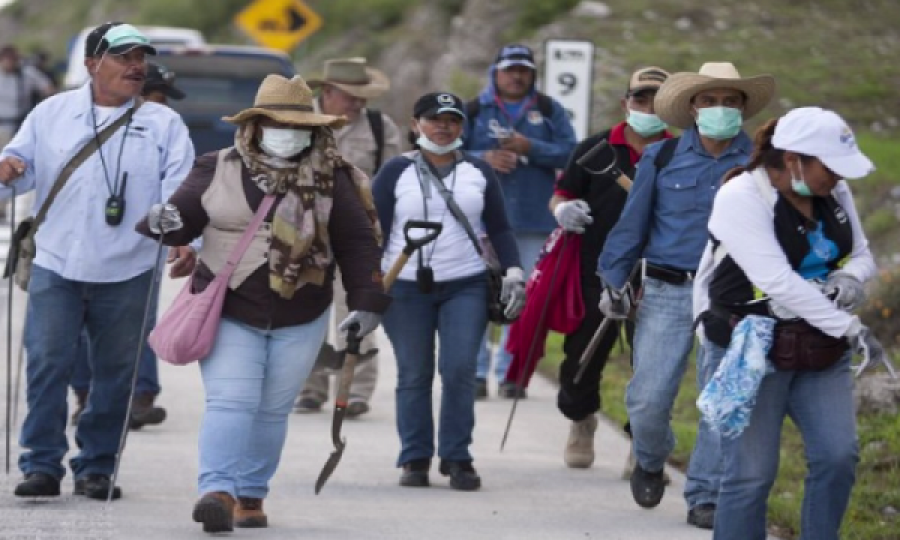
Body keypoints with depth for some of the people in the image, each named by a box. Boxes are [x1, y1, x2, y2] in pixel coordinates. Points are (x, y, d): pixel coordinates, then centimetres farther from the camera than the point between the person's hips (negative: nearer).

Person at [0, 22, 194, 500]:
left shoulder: (164, 125, 4)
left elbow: (180, 190, -4)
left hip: (127, 273, 0)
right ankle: (42, 465, 1)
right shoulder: (51, 114, 7)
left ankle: (96, 467, 16)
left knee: (114, 373, 6)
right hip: (56, 266, 0)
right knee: (47, 365, -6)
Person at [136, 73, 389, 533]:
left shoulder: (331, 180, -1)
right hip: (229, 313, -1)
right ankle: (218, 491, -21)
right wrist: (162, 222, -20)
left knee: (272, 410, 9)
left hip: (299, 322, 1)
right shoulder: (218, 170, -1)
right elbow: (184, 215, 4)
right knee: (230, 403, -13)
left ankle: (250, 496, 18)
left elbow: (358, 244, 0)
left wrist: (367, 302, -6)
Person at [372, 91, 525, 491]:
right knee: (413, 375, 2)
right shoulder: (395, 173, 4)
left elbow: (499, 228, 14)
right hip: (406, 289, -1)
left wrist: (513, 272, 0)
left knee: (460, 371, -10)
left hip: (466, 288, 1)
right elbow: (374, 229, 3)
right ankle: (415, 459, 10)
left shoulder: (479, 173, 11)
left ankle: (457, 458, -1)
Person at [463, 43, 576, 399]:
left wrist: (530, 148, -13)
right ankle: (476, 372, 1)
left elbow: (569, 153, 0)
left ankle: (510, 373, 8)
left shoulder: (549, 111, 10)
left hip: (534, 221, 1)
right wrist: (484, 159, -14)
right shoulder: (474, 111, 7)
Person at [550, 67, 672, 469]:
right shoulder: (595, 150, 6)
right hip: (596, 277, 1)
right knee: (582, 360, 10)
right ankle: (581, 421, 37)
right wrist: (563, 210, -12)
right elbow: (560, 196, 12)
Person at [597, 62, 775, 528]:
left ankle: (705, 497, 8)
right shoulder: (661, 158, 4)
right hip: (667, 292, 0)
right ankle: (649, 462, 29)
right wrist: (614, 281, 7)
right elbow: (633, 222, 8)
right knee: (648, 397, -3)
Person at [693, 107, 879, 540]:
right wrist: (847, 326, -28)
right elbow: (779, 282, -26)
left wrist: (851, 277, -10)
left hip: (820, 351, 6)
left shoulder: (834, 193, 5)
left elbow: (862, 255, 16)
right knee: (751, 472, -5)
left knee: (838, 455, -6)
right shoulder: (740, 198, -17)